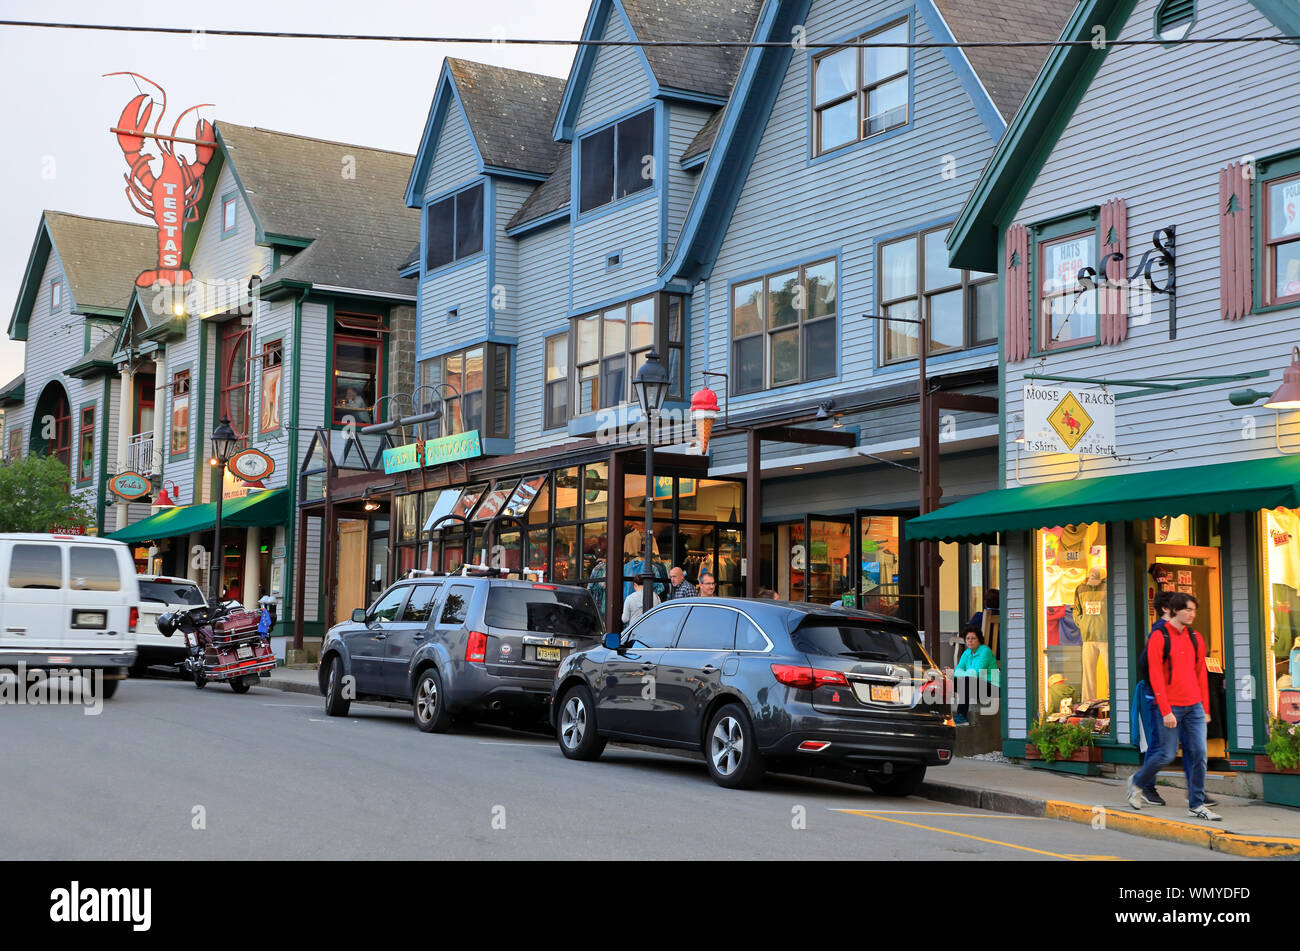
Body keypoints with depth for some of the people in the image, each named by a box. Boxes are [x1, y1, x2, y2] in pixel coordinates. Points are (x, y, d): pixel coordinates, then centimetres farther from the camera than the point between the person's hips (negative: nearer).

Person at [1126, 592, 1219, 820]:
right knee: (1167, 755, -2)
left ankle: (1196, 805, 6)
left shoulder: (1196, 638, 10)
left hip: (1194, 707, 5)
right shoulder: (1159, 637, -7)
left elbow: (1201, 674, 15)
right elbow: (1155, 676, -11)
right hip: (1171, 707, -5)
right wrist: (1166, 711, -15)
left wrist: (1205, 708, 12)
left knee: (1198, 754, -1)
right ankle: (1137, 782, 24)